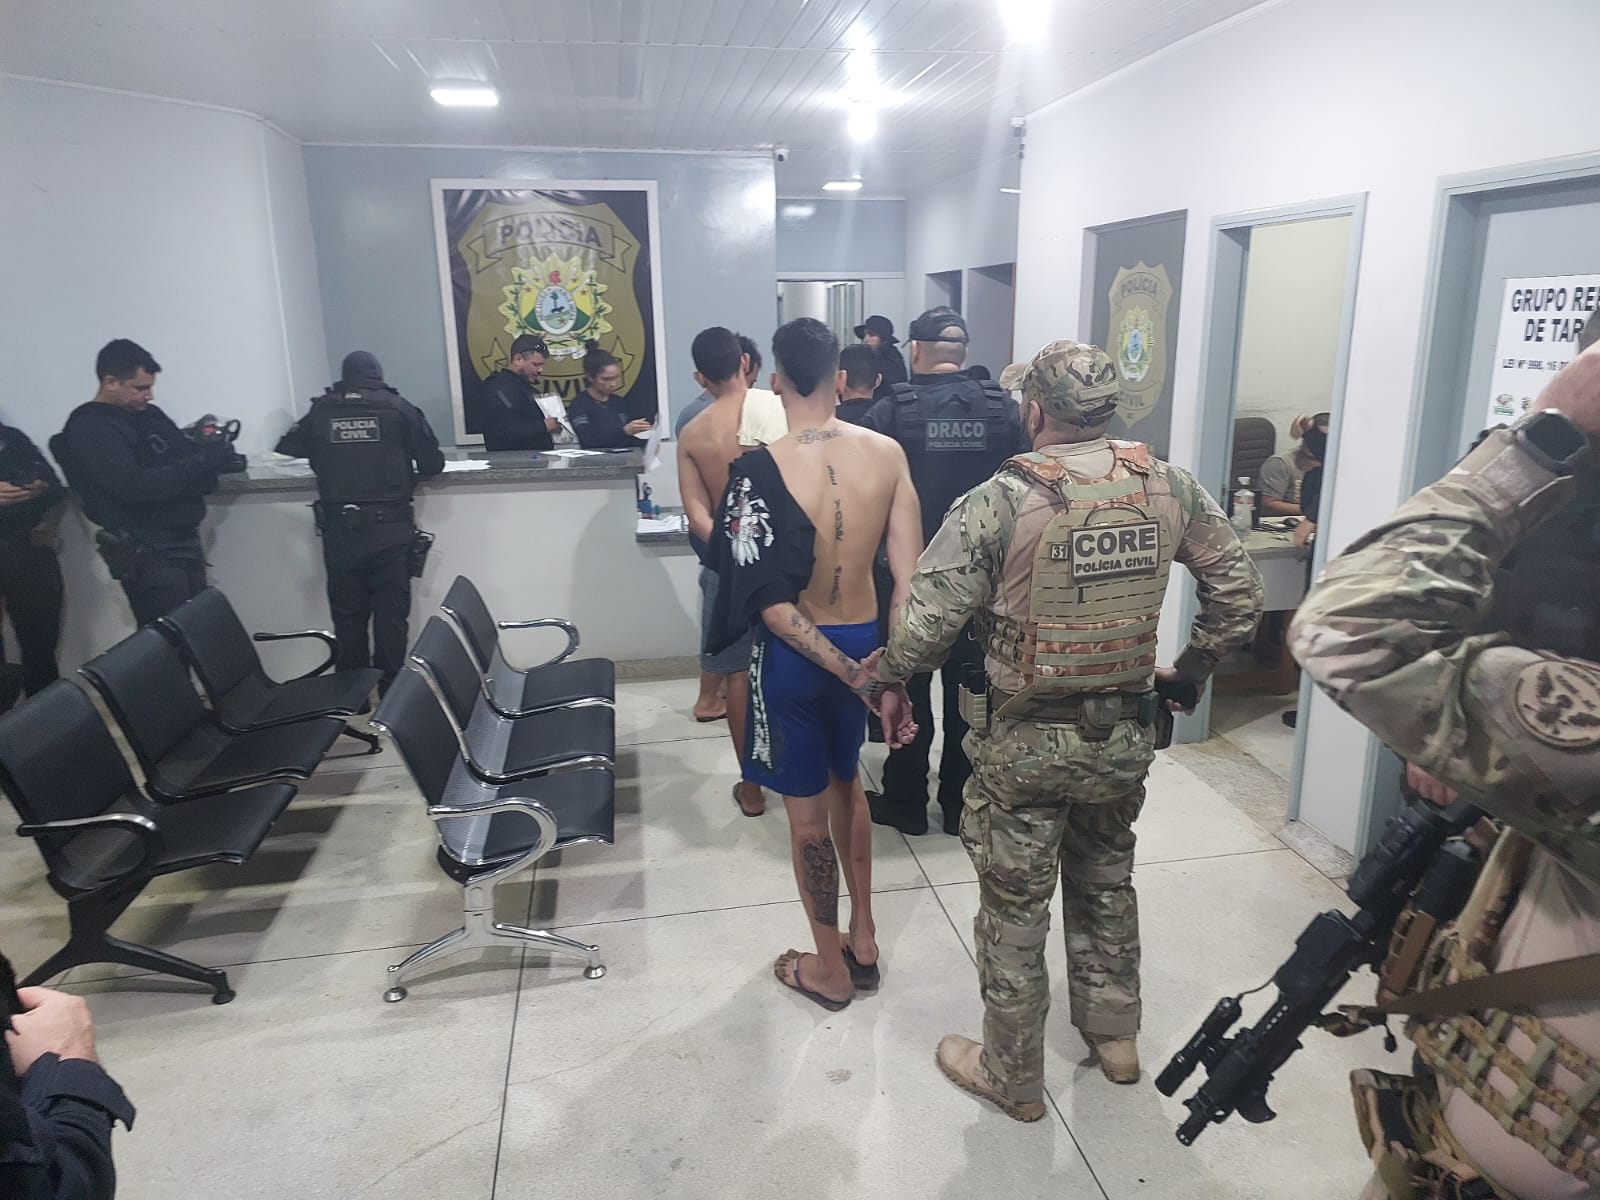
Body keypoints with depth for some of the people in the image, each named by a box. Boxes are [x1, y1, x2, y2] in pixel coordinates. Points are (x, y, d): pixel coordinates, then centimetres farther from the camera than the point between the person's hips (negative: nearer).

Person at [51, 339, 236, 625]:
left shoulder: (148, 413, 14)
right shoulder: (89, 429, -10)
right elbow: (132, 484, -23)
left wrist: (212, 454, -5)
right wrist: (202, 463, -22)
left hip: (184, 538, 8)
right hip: (147, 552, -8)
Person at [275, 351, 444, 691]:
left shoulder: (320, 410, 8)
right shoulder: (398, 407, 3)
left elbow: (286, 448, 20)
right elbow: (433, 464, 1)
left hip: (338, 530, 2)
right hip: (390, 528, -1)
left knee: (348, 616, 10)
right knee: (391, 615, 5)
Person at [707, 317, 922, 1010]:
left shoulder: (760, 469, -20)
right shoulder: (887, 453, -8)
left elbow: (773, 606, -24)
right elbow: (910, 576, -9)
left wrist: (850, 674, -17)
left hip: (796, 653, -4)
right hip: (865, 640, 5)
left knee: (807, 811, 13)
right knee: (846, 784, 26)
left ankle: (831, 970, 31)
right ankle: (863, 941, 40)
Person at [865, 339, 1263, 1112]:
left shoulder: (1000, 501, -19)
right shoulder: (1168, 487, -4)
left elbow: (926, 625, -20)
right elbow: (1238, 591, 4)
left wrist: (881, 676, -1)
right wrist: (1191, 668, 16)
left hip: (1027, 743, -5)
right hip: (1126, 734, 5)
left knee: (1014, 910, 12)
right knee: (1105, 884, 27)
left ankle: (1012, 1077, 30)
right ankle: (1114, 1036, 44)